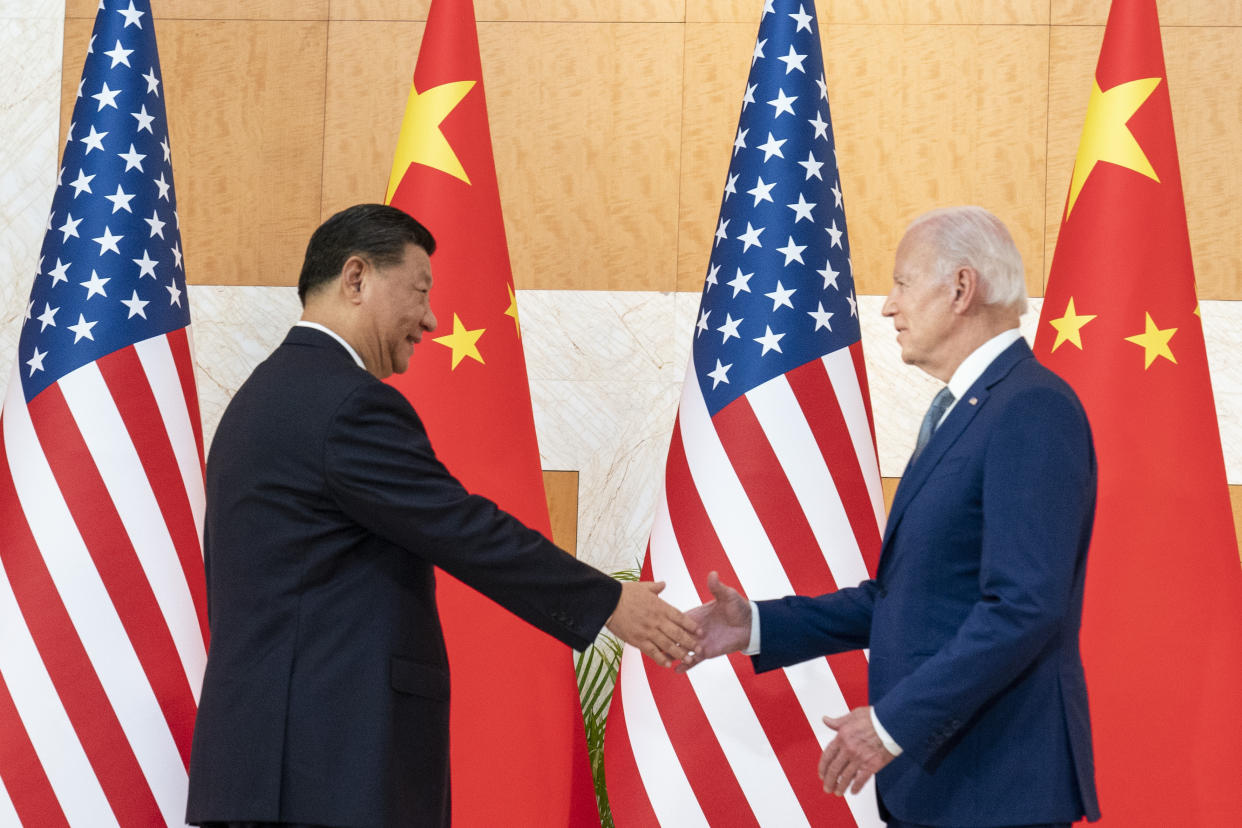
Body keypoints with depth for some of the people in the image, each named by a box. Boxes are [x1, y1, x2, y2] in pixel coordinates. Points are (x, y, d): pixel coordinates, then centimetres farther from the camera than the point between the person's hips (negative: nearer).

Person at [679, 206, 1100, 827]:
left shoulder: (1033, 410, -15)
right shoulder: (958, 413, 18)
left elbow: (1025, 607, -22)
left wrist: (894, 723, -21)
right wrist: (758, 626, 13)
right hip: (929, 775, 9)